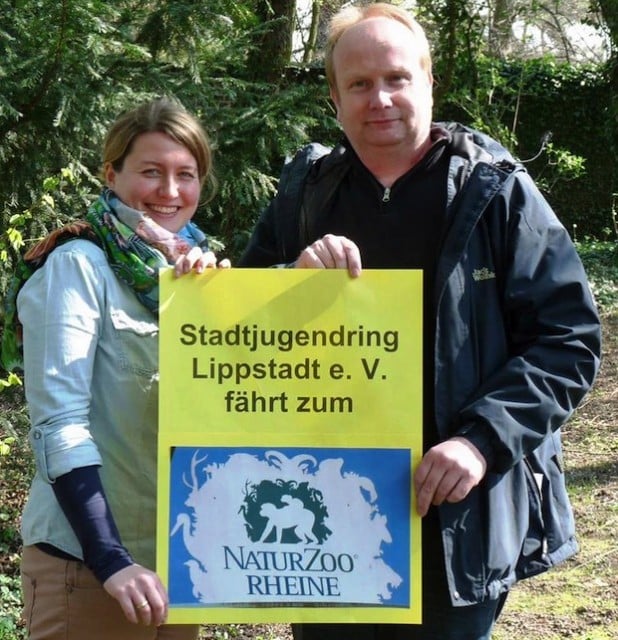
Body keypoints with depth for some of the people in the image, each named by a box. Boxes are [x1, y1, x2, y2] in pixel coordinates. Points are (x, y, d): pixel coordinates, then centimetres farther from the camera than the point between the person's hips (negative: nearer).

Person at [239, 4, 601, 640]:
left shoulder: (495, 192, -5)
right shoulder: (305, 190, 6)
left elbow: (568, 338, -8)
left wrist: (485, 438, -21)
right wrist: (296, 276, -14)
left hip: (456, 516, -3)